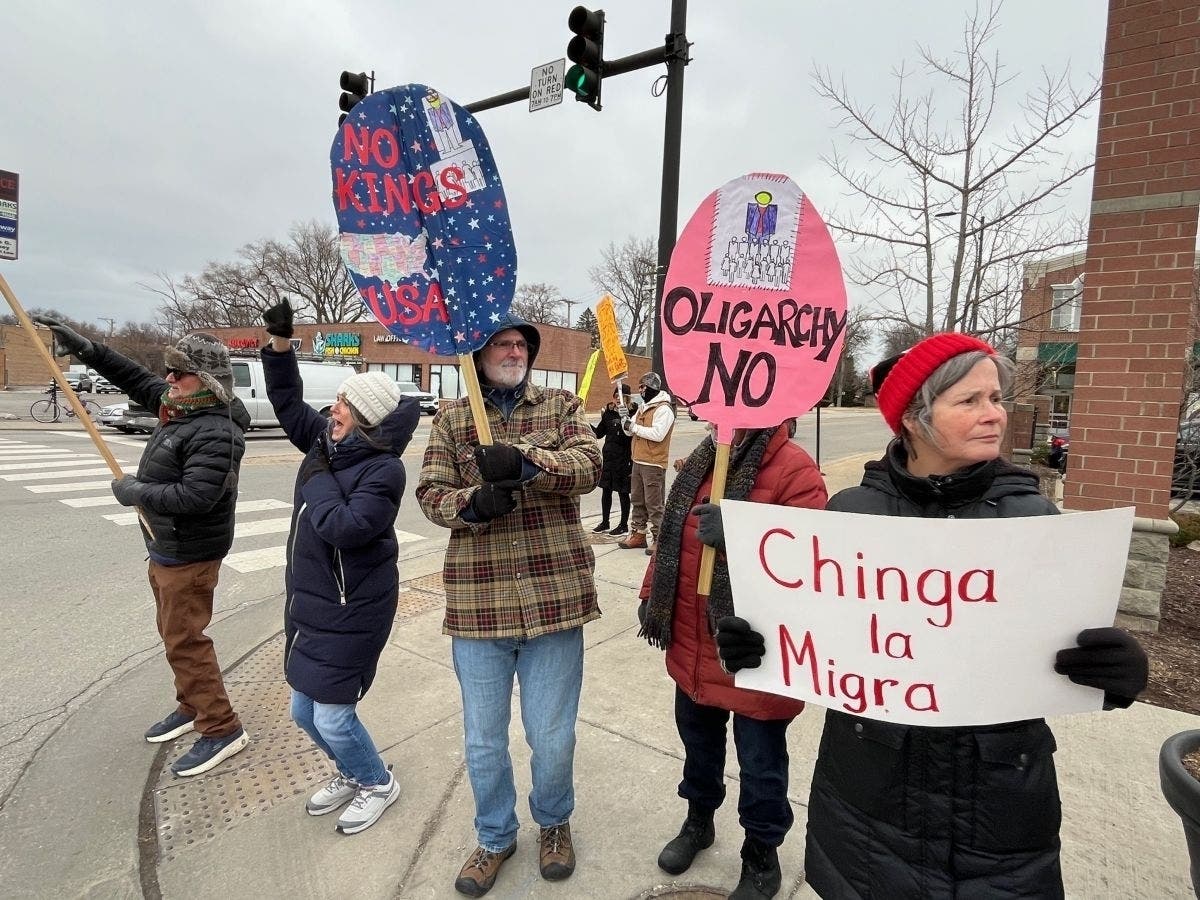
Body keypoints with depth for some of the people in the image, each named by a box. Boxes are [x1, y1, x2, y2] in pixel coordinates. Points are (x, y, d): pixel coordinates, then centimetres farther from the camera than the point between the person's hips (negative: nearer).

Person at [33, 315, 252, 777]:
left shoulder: (214, 432, -26)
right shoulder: (179, 407, 5)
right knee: (173, 633, 21)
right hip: (166, 548, 10)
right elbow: (134, 377, 18)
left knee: (185, 640, -4)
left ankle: (222, 729, 7)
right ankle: (192, 707, 37)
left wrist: (135, 491, -20)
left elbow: (196, 495, -32)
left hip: (189, 556, -10)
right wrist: (83, 346, 11)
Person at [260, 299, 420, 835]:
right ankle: (352, 774, 45)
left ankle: (378, 784, 31)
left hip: (352, 610, -9)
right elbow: (287, 403, 13)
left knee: (332, 716, 2)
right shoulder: (327, 441, 2)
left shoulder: (384, 470, -21)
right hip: (308, 600, 9)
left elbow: (344, 528, -30)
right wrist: (280, 342, 4)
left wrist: (318, 479, -18)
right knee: (303, 711, 20)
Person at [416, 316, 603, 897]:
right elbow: (430, 493, -2)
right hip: (478, 604, 1)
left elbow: (589, 465, -12)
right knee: (483, 740, 15)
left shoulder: (561, 405, 5)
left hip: (554, 598, 0)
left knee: (553, 736, 14)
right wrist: (474, 503, -23)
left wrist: (523, 461, -30)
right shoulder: (451, 418, 6)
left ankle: (553, 822, 45)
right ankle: (495, 838, 44)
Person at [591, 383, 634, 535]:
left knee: (623, 493, 6)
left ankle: (624, 525, 20)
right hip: (609, 458, 6)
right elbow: (599, 433, 12)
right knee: (606, 491, 14)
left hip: (624, 459, -6)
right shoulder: (609, 412, 6)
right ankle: (605, 522, 29)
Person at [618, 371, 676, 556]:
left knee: (653, 503, -5)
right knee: (637, 500, 15)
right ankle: (639, 533, 25)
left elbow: (658, 434, -24)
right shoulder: (643, 407, 17)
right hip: (638, 461, 9)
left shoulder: (664, 409, -11)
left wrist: (634, 427, -17)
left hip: (654, 464, -9)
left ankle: (656, 538, 2)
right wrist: (627, 424, -6)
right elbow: (631, 431, 17)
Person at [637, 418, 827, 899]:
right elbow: (671, 536, 13)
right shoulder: (700, 463, 4)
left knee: (760, 765, 16)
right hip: (692, 651, 7)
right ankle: (699, 819, 54)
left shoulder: (795, 472, -19)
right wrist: (652, 595, 13)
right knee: (698, 740, 27)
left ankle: (761, 857, 42)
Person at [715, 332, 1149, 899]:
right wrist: (753, 643, -18)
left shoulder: (1034, 517, -7)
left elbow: (1083, 650, 0)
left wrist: (1118, 672, -21)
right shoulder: (850, 511, -9)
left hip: (1000, 809, 0)